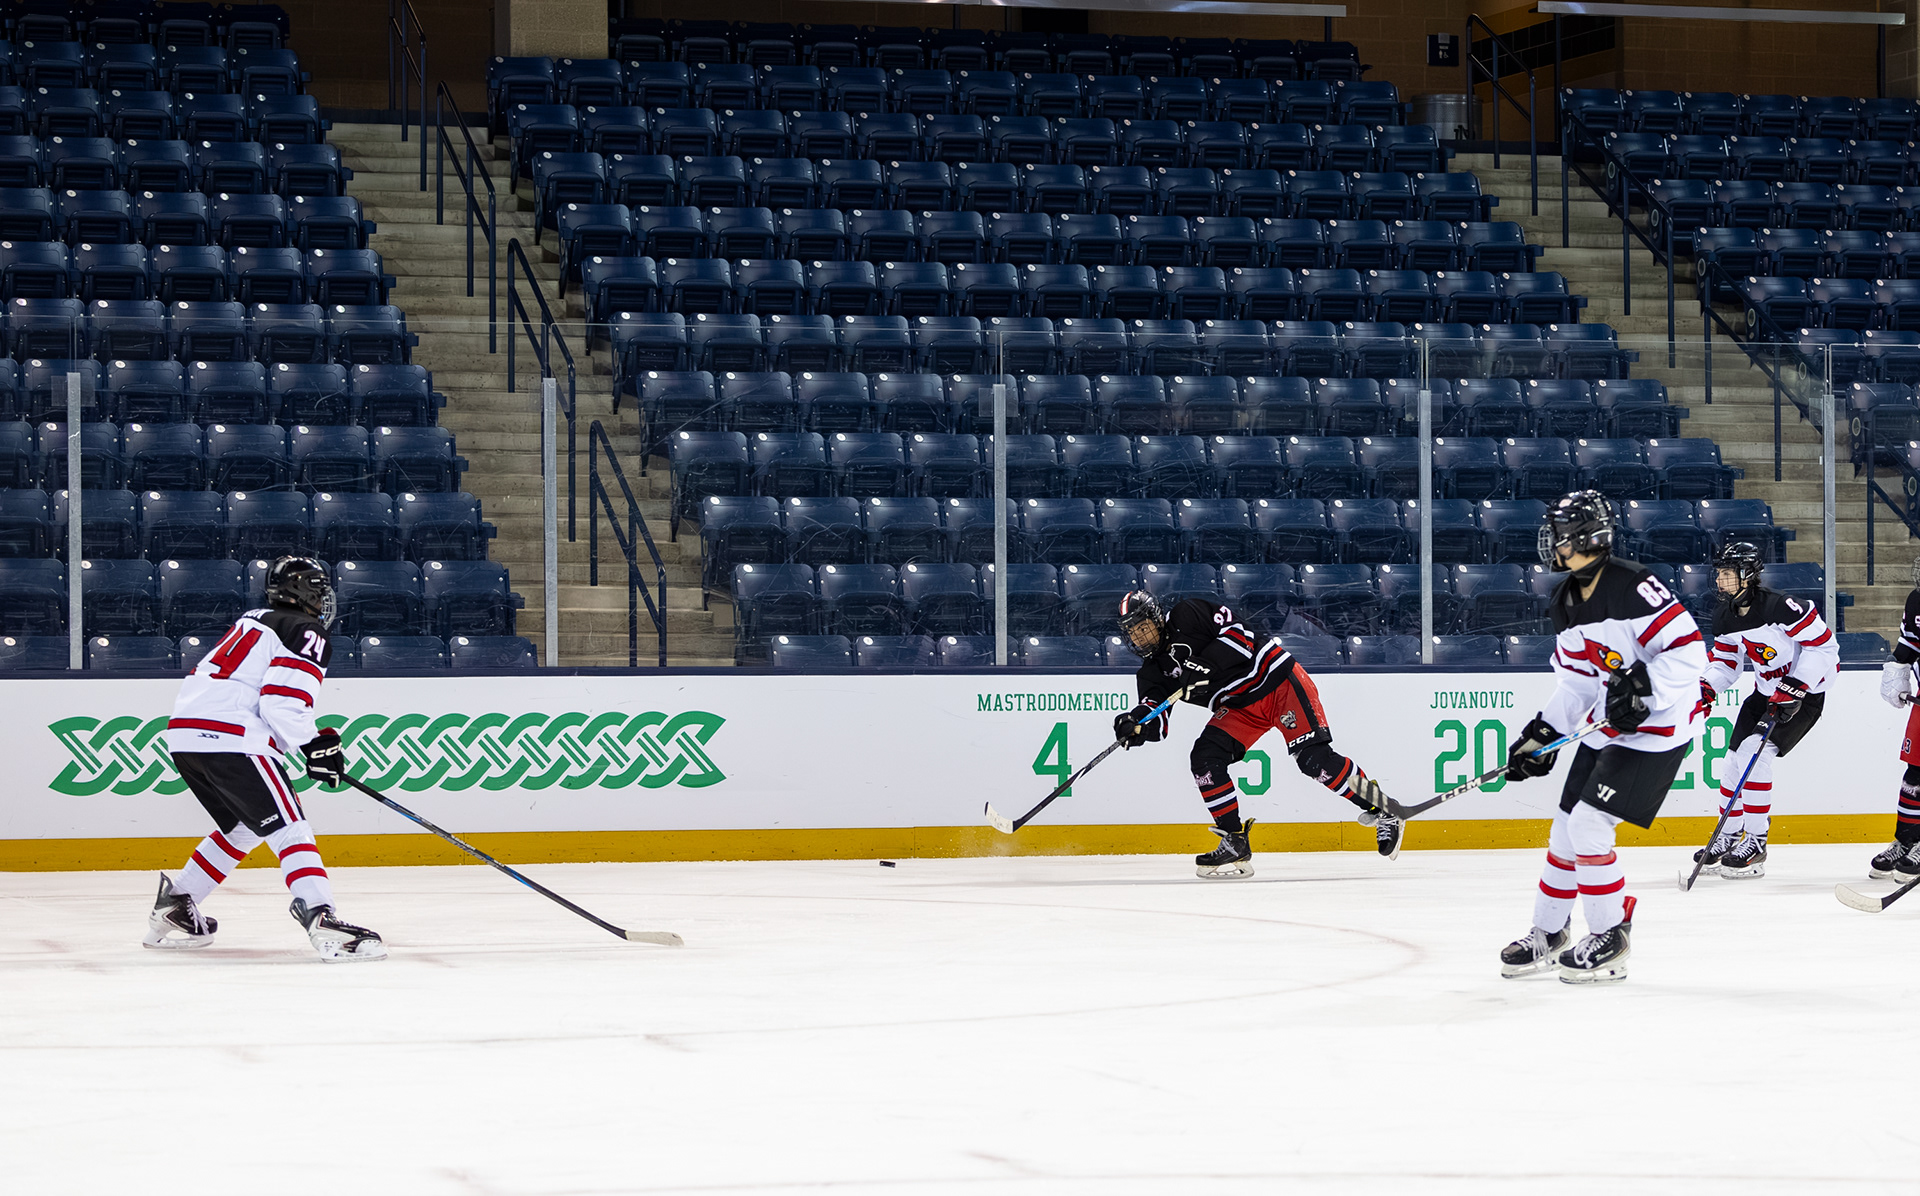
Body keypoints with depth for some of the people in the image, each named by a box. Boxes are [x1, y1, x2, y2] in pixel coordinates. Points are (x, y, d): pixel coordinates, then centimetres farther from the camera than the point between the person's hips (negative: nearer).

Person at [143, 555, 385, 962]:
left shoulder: (253, 622, 26)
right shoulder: (307, 636, -2)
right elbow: (283, 706, -14)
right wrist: (315, 744, -1)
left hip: (184, 734, 9)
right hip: (229, 741, -9)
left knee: (243, 828, 25)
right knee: (288, 826, -12)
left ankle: (174, 906, 29)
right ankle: (321, 919, -27)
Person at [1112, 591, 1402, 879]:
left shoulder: (1187, 615, -10)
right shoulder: (1152, 671, 7)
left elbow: (1240, 636, -18)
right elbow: (1157, 724, -2)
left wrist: (1203, 666, -28)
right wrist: (1136, 723, -24)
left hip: (1274, 677, -7)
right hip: (1239, 708, 7)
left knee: (1314, 759, -18)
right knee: (1205, 758, -12)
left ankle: (1381, 809, -4)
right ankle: (1235, 846, -5)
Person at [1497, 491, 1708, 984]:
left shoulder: (1635, 587, -21)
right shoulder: (1565, 604, 7)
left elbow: (1688, 652, -25)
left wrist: (1642, 688, -32)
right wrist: (1542, 735, 8)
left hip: (1656, 729, -9)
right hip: (1605, 727, 9)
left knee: (1589, 826, -13)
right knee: (1567, 827, 12)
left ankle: (1610, 940, 1)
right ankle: (1548, 935, 28)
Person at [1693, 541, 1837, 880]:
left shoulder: (1779, 608, -26)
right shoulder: (1725, 617, -1)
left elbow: (1823, 645, -21)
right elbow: (1725, 660, 11)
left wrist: (1795, 688, -23)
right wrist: (1708, 686, -10)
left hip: (1805, 691, -8)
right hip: (1766, 692, 8)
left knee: (1755, 753, -20)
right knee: (1735, 759, 4)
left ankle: (1755, 844, -12)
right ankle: (1729, 836, 21)